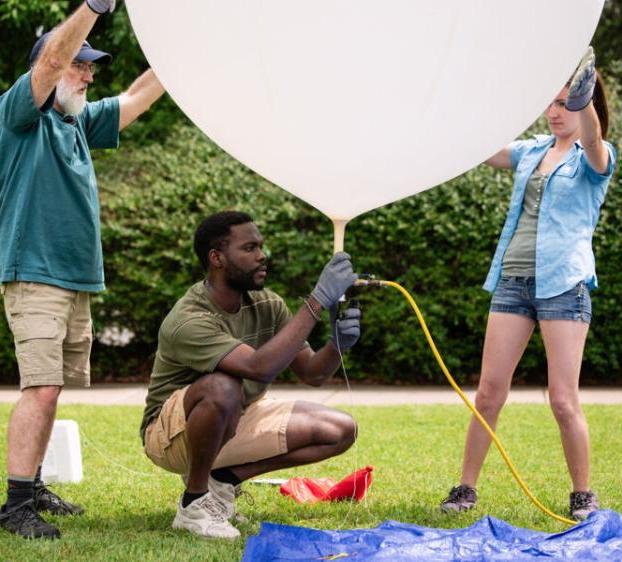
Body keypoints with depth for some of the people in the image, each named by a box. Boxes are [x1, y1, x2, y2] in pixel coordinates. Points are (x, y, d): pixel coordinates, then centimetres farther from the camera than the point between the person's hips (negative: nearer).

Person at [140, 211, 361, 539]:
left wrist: (338, 344, -27)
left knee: (341, 431, -6)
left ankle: (224, 477, 0)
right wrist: (318, 300, -43)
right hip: (172, 434, -7)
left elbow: (311, 374, -4)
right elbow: (260, 367, -43)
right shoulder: (187, 321, -29)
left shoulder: (267, 305, -6)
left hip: (236, 424, 7)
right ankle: (194, 503, -18)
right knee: (223, 386, -40)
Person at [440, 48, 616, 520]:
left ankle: (584, 496, 9)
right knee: (488, 394, 4)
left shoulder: (593, 158, -1)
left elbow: (593, 138, -24)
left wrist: (585, 95, -46)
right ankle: (466, 488, 12)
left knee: (563, 400, -5)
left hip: (563, 284, -5)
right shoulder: (532, 151, 15)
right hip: (513, 279, 5)